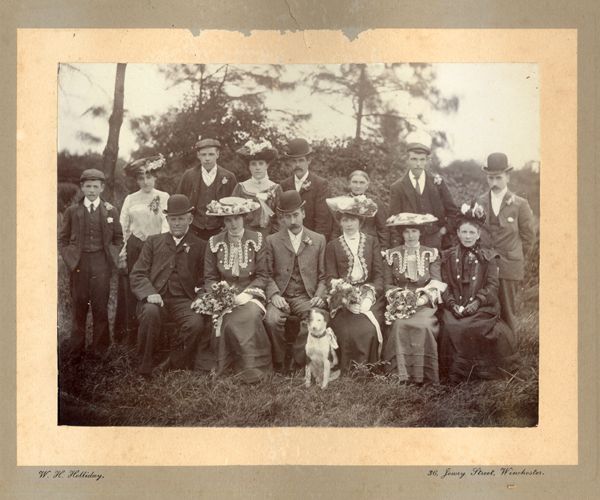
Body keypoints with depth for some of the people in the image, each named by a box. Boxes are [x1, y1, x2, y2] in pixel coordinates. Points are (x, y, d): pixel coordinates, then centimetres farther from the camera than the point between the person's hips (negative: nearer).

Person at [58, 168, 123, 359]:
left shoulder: (111, 211, 6)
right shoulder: (72, 211, 5)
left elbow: (118, 238, 12)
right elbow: (62, 239, 10)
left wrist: (112, 257, 0)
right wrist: (69, 258, -2)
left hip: (101, 263, 0)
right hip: (79, 263, 0)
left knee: (100, 306, 3)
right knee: (79, 306, 4)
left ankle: (100, 348, 13)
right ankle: (75, 350, 11)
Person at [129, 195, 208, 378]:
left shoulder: (200, 246, 15)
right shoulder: (153, 242, 17)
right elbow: (137, 275, 9)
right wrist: (149, 293, -12)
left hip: (183, 300, 0)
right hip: (155, 298, 0)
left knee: (197, 324, -31)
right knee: (151, 313, -35)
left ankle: (174, 364, -6)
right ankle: (144, 368, -17)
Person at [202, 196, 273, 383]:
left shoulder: (257, 240, 3)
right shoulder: (214, 243, 6)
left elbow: (262, 276, 2)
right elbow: (209, 278, 7)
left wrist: (245, 294, -13)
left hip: (250, 295, -1)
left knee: (250, 316, -33)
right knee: (230, 323, -30)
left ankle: (252, 367, -19)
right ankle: (252, 367, -15)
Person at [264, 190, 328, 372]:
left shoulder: (318, 240, 14)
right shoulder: (272, 241, 12)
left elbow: (323, 275, 11)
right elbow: (268, 274, 5)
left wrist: (319, 296, -6)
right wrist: (274, 295, -12)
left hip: (307, 297, 0)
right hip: (280, 297, 0)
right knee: (271, 320, -32)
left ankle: (300, 365, -12)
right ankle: (279, 366, -10)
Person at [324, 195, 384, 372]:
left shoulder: (372, 242, 16)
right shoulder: (332, 246, 14)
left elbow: (379, 275, 8)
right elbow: (330, 277, 7)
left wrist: (370, 293, -10)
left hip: (368, 294, 1)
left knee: (368, 329, -26)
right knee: (347, 331, -26)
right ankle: (347, 371, -11)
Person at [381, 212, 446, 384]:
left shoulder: (431, 254, 9)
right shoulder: (392, 255, 10)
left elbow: (437, 284, 1)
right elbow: (388, 284, 7)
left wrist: (423, 298, -15)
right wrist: (399, 296, -12)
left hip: (424, 303, 0)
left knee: (423, 325, -31)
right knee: (399, 325, -31)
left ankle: (423, 375, -21)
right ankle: (401, 374, -26)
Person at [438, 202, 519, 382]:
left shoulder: (488, 257, 11)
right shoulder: (448, 257, 14)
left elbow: (492, 285, 2)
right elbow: (444, 285, 7)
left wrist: (477, 302, -14)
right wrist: (452, 304, -10)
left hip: (482, 306, -1)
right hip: (455, 307, 1)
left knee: (473, 327, -30)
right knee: (450, 327, -28)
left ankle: (480, 368, -10)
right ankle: (456, 371, -13)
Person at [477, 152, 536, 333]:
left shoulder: (520, 204, 0)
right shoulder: (479, 203, 6)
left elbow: (528, 236, 5)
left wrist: (517, 260, 7)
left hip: (509, 268, -2)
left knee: (507, 312, 3)